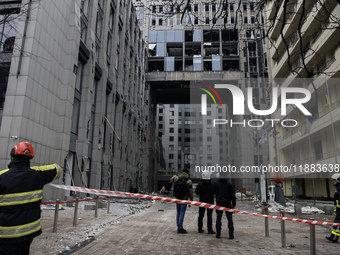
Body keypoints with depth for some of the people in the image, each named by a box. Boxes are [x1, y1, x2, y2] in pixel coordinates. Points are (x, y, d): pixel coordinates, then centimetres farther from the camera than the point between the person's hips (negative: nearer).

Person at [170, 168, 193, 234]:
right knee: (182, 213, -1)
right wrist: (191, 201, -1)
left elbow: (171, 180, 17)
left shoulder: (176, 178, -4)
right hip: (184, 199, -5)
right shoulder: (188, 181, -13)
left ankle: (179, 227, 23)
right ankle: (180, 228, 0)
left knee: (178, 213, 14)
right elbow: (190, 192, -10)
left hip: (177, 199, 5)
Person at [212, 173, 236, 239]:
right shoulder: (230, 184, 1)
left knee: (218, 218, 6)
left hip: (219, 203, 0)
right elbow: (233, 195, 0)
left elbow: (213, 192, 9)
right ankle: (231, 234, 2)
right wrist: (234, 204, 4)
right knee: (230, 218, 5)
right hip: (228, 204, 0)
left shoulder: (215, 184, 0)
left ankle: (218, 234, 5)